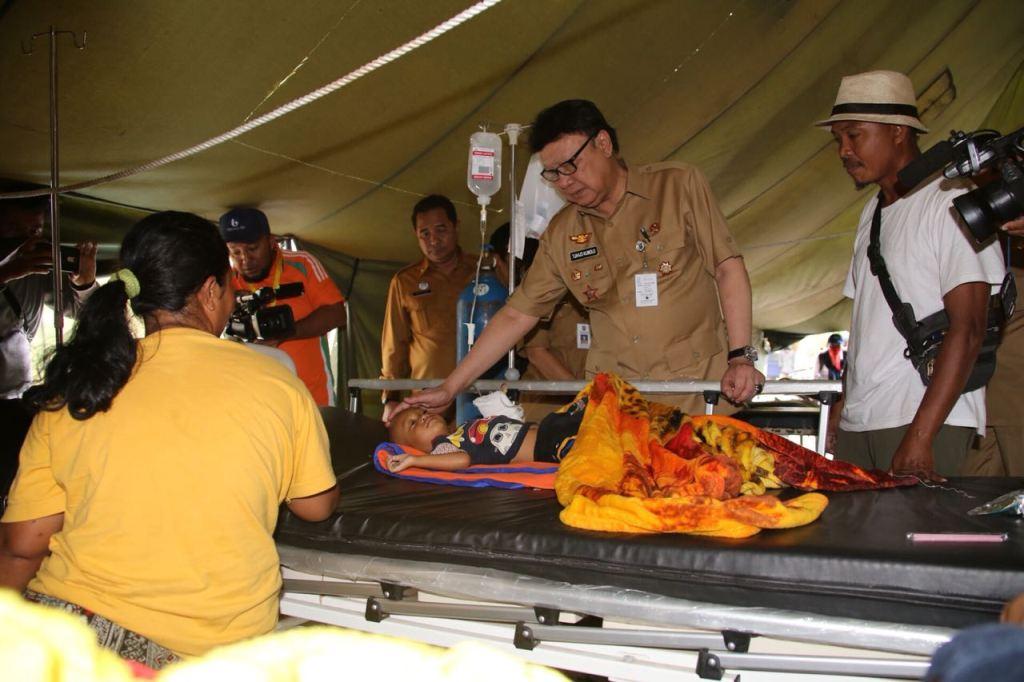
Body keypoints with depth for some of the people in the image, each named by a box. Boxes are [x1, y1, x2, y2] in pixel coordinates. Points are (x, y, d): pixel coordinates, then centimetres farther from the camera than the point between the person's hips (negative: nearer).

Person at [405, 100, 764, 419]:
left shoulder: (678, 185, 1)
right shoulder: (560, 234, 8)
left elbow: (728, 268, 0)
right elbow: (516, 316, 11)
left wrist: (740, 356, -11)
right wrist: (449, 389, 8)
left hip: (699, 393, -2)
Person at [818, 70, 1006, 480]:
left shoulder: (951, 203, -6)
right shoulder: (873, 212, 17)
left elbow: (967, 330, -13)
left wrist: (920, 436, -18)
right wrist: (842, 405, 11)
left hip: (925, 420, -6)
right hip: (858, 421, 6)